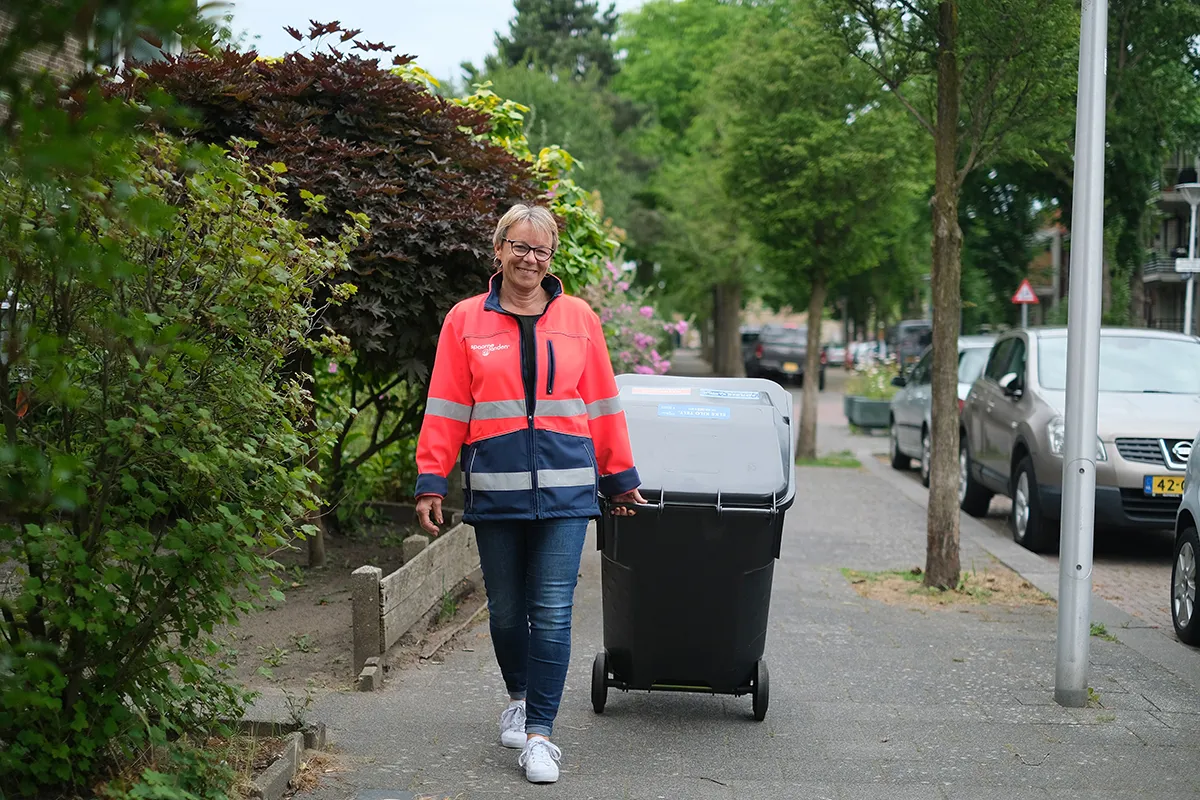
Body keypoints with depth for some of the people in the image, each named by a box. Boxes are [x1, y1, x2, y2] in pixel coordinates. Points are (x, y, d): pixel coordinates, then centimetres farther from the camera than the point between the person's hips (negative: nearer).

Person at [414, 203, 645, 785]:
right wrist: (431, 483, 0)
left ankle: (539, 733, 1)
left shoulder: (578, 318, 8)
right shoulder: (466, 321, 6)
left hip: (565, 487, 0)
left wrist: (620, 479, 13)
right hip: (495, 487, 0)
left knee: (552, 614, -5)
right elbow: (446, 409, 5)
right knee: (506, 609, 10)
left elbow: (602, 405, 12)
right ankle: (519, 697, 35)